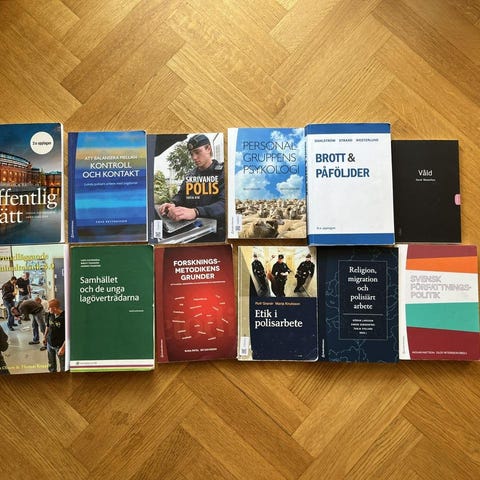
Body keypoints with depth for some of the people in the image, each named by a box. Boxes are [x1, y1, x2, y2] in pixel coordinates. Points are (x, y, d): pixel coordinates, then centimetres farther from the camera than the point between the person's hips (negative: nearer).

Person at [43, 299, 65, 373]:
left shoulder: (64, 317, -25)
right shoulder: (50, 314, -6)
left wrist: (63, 347, -23)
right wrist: (45, 337, 20)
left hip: (60, 345, -6)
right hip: (50, 343, 6)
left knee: (63, 366, 9)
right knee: (51, 363, 26)